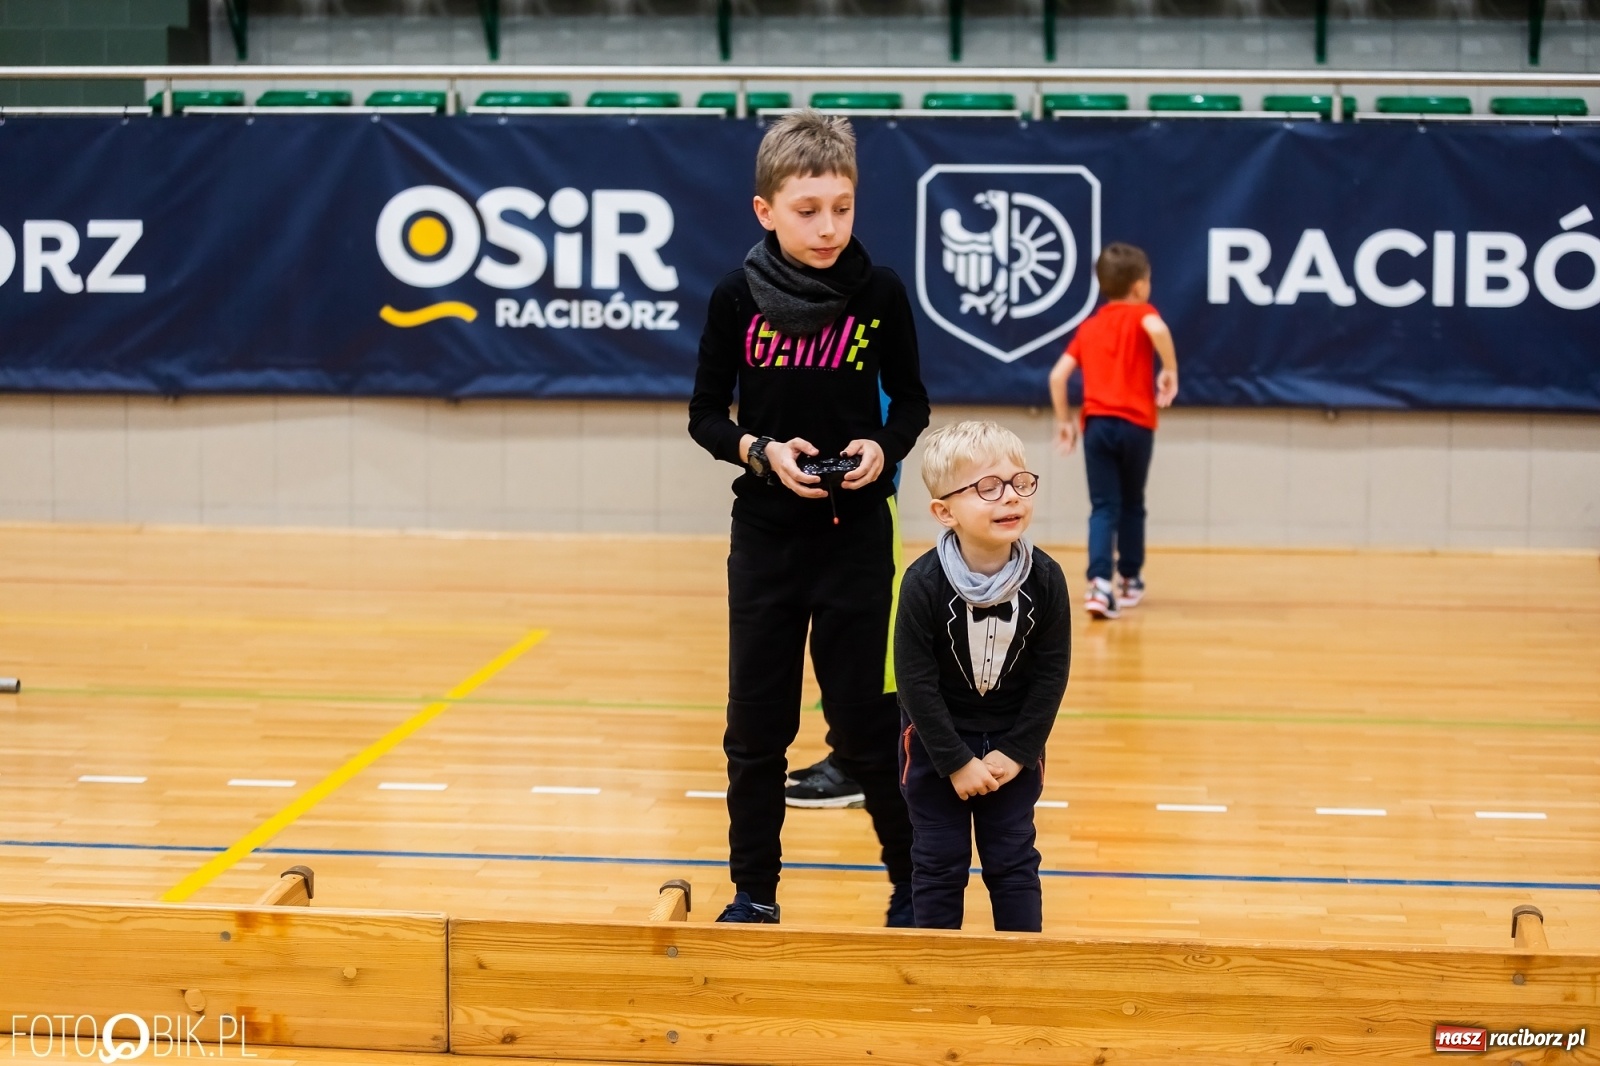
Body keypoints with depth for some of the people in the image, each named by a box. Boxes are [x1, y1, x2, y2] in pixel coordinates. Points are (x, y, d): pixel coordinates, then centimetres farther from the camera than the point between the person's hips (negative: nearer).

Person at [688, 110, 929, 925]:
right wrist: (761, 452, -15)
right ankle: (754, 891, 20)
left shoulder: (879, 293, -6)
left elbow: (911, 399, 6)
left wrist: (884, 447, -14)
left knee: (865, 719, 2)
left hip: (858, 532, -1)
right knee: (756, 722, 7)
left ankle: (915, 879, 18)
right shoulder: (738, 297, -5)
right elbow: (705, 414, 2)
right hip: (765, 532, 1)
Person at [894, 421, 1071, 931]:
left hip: (1014, 744, 2)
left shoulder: (1044, 579, -15)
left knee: (1013, 862, 9)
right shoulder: (924, 583, -22)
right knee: (940, 865, 7)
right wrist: (957, 762, -16)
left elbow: (1051, 675, -8)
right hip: (936, 744, -2)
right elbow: (917, 683, -18)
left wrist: (1015, 752, -10)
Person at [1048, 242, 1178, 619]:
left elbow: (1058, 375, 9)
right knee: (1131, 504, 15)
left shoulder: (1088, 327, 15)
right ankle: (1130, 580, 28)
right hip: (1135, 424, -2)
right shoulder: (1140, 314, 2)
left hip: (1097, 423, 2)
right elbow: (1157, 330, -24)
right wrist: (1170, 370, -12)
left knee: (1104, 507, 0)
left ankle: (1100, 583, -18)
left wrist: (1064, 421, 17)